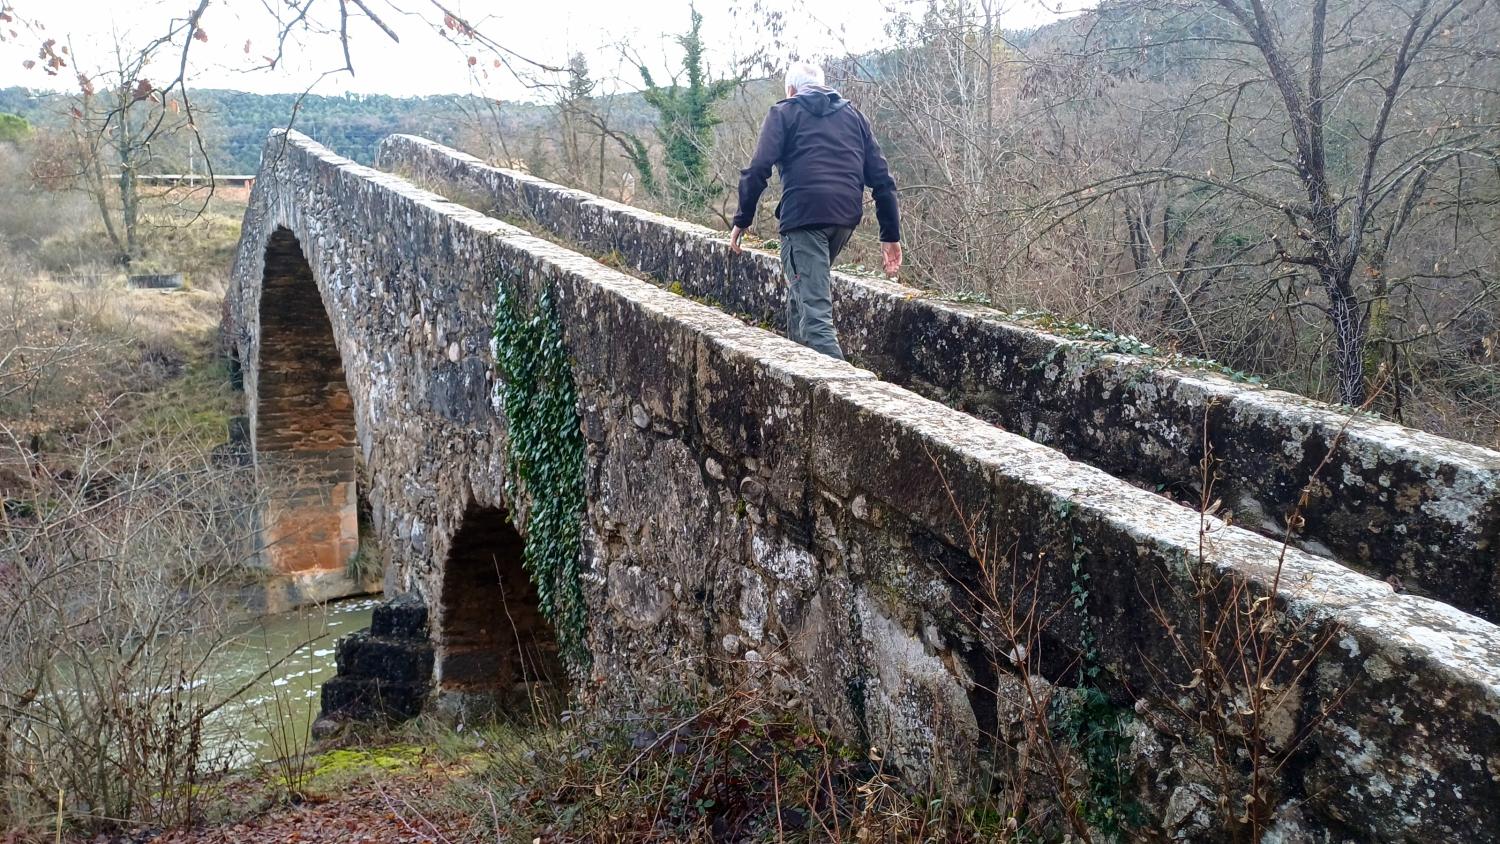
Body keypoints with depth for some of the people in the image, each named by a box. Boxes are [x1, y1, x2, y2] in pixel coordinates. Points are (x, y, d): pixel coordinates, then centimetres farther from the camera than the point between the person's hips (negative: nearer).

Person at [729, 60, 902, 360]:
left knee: (814, 308, -10)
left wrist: (742, 220, 3)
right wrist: (891, 235, 15)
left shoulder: (784, 113, 10)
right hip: (847, 217, 6)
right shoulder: (854, 116, 22)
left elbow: (758, 169, -4)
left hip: (804, 215, -6)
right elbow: (881, 178, 15)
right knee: (804, 290, 25)